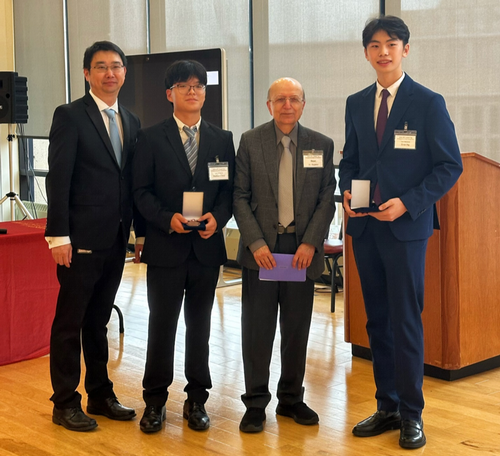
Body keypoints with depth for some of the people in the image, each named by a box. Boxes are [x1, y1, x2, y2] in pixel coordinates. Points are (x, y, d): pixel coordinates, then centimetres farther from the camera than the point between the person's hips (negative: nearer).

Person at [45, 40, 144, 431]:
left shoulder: (131, 122, 12)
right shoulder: (70, 116, -6)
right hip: (81, 239, -6)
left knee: (98, 320, 16)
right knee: (70, 322, 4)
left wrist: (141, 230, 11)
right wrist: (59, 235, -17)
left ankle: (100, 395, 27)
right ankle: (65, 403, 15)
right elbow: (58, 179, -12)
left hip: (116, 239, 6)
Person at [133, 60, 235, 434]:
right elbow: (142, 191, -2)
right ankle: (155, 401, 17)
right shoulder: (151, 138, 1)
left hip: (207, 246, 2)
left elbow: (229, 189, 6)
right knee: (162, 325, 4)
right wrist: (168, 218, -17)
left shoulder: (222, 139, 8)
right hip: (166, 246, -2)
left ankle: (197, 400, 22)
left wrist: (217, 217, -13)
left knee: (200, 325, 10)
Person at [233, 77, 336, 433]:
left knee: (297, 329, 9)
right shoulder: (250, 141, 2)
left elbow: (327, 200, 4)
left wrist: (310, 243, -8)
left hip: (302, 249, 1)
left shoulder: (322, 145, 6)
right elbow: (240, 197, 0)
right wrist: (256, 243, -11)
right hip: (261, 248, -1)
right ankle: (256, 403, 12)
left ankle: (291, 399, 23)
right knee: (257, 330, 3)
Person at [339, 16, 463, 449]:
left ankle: (411, 414, 11)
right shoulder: (357, 103, 11)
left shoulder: (428, 103, -4)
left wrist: (407, 203, -16)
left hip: (406, 226, -5)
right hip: (365, 226, 5)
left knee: (405, 321, -2)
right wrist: (347, 193, -2)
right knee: (377, 321, 10)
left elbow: (450, 165, -6)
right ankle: (387, 407, 21)